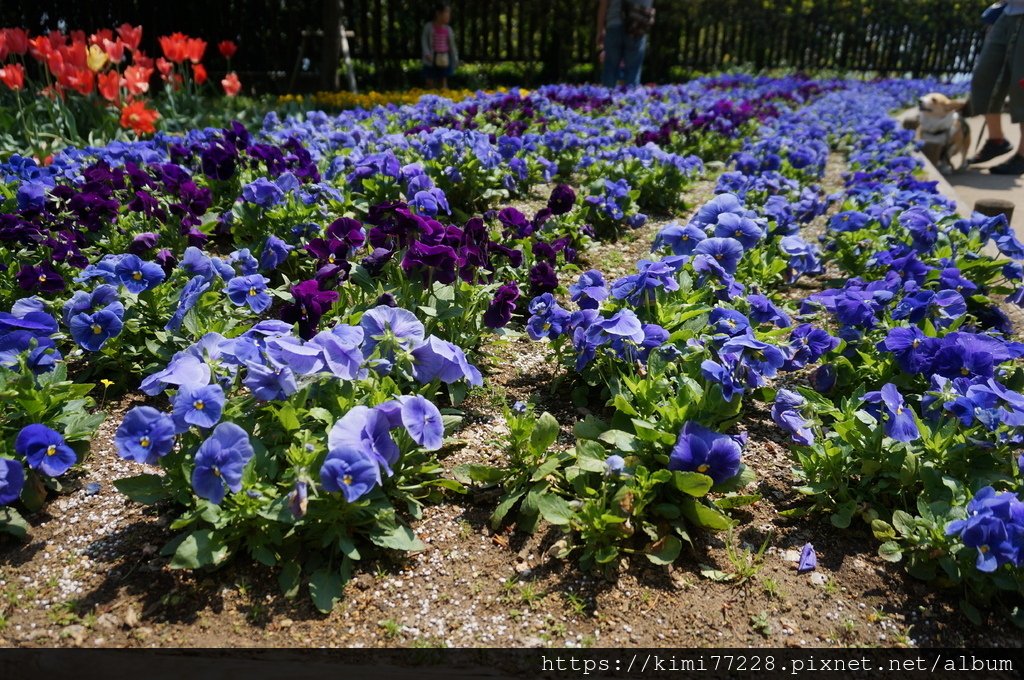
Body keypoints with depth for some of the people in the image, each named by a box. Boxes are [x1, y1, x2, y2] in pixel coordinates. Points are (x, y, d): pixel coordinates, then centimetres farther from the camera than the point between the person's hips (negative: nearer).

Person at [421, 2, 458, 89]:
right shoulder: (428, 26, -7)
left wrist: (455, 58, 8)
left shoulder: (448, 29, 2)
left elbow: (452, 45, 9)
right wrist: (427, 53, -22)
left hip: (444, 59, 2)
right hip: (432, 60, -2)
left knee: (444, 83, 6)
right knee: (430, 84, 4)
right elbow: (424, 41, -8)